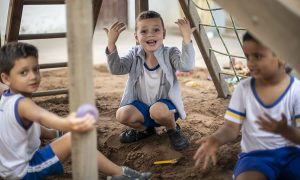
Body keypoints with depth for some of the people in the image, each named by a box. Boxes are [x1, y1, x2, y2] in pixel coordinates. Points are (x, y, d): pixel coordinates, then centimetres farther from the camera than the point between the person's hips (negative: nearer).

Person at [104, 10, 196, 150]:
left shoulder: (170, 53, -11)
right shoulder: (134, 55, -2)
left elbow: (186, 66, -30)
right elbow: (116, 69, -17)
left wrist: (186, 39, -42)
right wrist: (111, 44, -30)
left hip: (165, 105, -3)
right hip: (142, 106, 4)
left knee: (158, 110, -36)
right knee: (122, 114, -23)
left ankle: (173, 130, 0)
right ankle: (144, 129, 12)